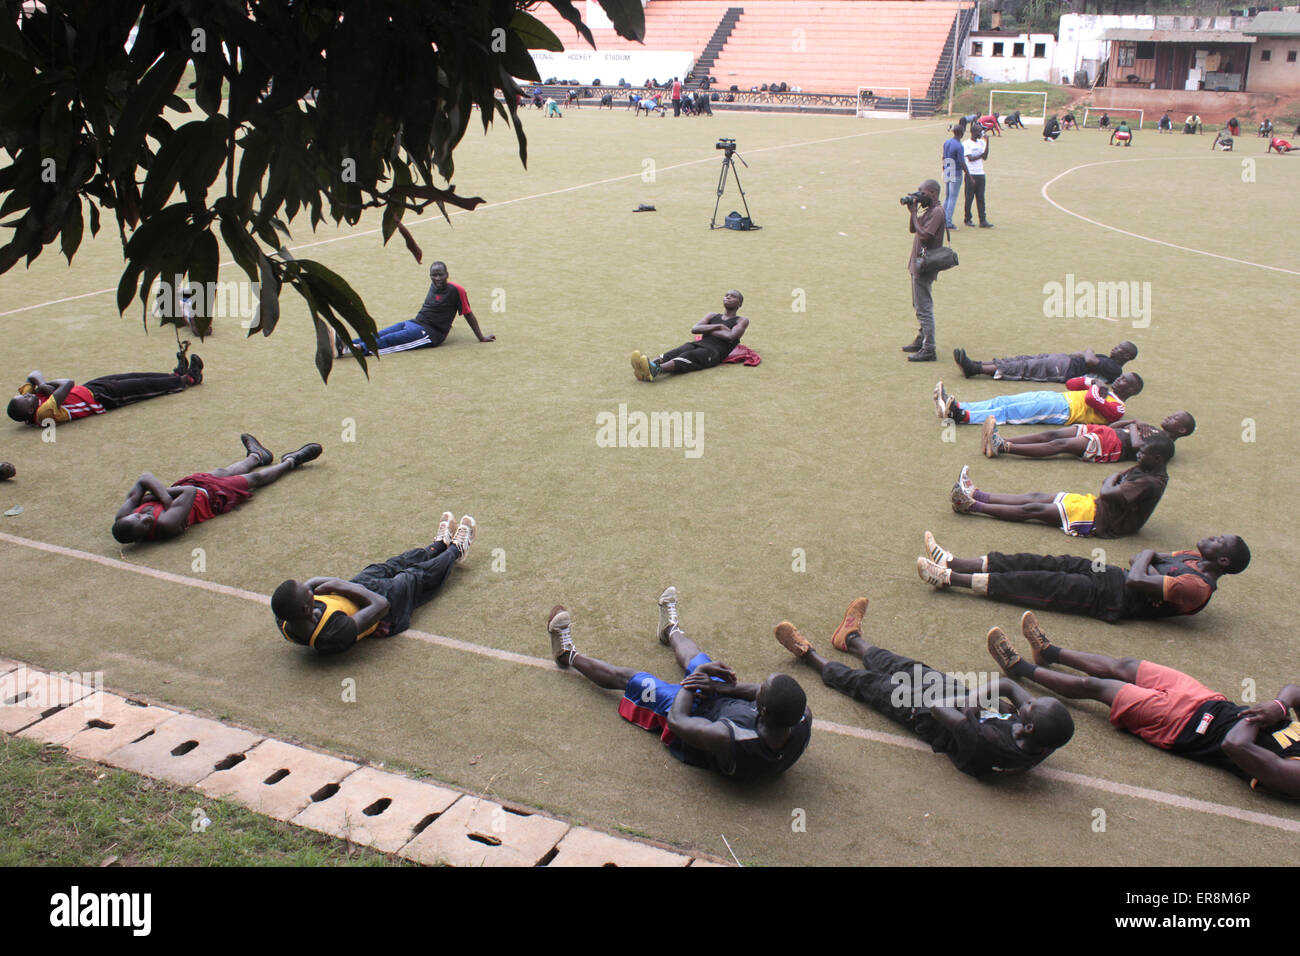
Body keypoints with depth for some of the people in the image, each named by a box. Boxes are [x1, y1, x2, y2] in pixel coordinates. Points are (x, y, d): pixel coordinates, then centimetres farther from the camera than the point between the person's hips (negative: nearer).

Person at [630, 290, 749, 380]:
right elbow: (694, 329, 12)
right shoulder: (712, 316, 31)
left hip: (714, 350, -5)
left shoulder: (741, 321, 18)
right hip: (698, 344, 5)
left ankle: (656, 370, -65)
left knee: (688, 356, -36)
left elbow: (730, 336, -5)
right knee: (675, 352, -29)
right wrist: (718, 326, 3)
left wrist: (706, 330, 6)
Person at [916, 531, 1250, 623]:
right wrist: (1147, 560, -2)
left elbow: (1136, 581, -25)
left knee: (1043, 584, -14)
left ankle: (950, 578, -13)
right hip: (1115, 576, 8)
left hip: (1113, 599, -8)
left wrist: (1147, 559, -6)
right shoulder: (1194, 558, 12)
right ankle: (953, 563, -5)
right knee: (1047, 563, -3)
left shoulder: (1198, 587, -19)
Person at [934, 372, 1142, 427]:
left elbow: (1091, 400, -17)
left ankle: (961, 415, -35)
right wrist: (1090, 382, 15)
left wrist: (1095, 391, 2)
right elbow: (1070, 384, 30)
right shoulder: (1105, 390, 30)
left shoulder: (1117, 407, 2)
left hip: (1063, 410, -8)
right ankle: (955, 407, -20)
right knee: (1004, 401, -9)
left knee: (1008, 411, -23)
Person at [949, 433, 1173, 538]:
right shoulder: (1145, 469, 8)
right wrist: (1114, 479, -4)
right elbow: (1112, 481, 17)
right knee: (1037, 497, 2)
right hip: (1098, 504, 9)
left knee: (1034, 509, -11)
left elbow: (1107, 493, -28)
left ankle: (973, 506, -10)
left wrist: (1113, 478, -8)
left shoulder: (1151, 483, -22)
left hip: (1103, 520, -9)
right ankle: (977, 495, 1)